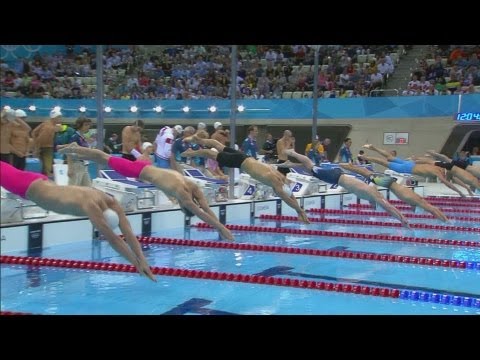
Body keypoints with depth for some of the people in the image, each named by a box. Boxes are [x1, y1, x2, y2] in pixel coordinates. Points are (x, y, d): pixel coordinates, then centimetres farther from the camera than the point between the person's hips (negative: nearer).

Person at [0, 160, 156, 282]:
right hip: (29, 186, -6)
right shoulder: (90, 205, -43)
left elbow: (129, 233, -25)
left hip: (42, 182, 6)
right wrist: (136, 263, -41)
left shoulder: (111, 202, -22)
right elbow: (112, 239, -44)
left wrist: (143, 260, -31)